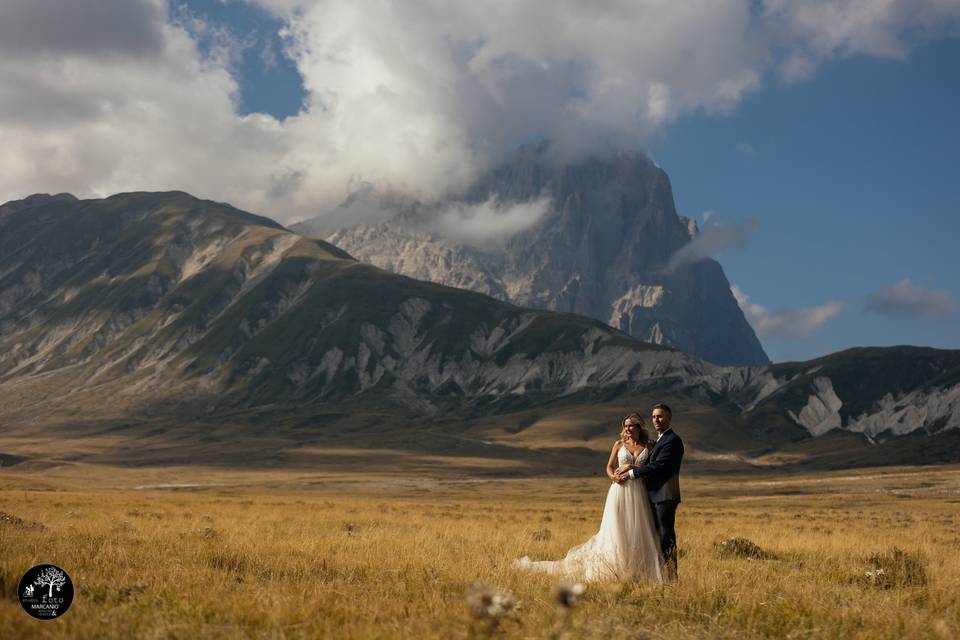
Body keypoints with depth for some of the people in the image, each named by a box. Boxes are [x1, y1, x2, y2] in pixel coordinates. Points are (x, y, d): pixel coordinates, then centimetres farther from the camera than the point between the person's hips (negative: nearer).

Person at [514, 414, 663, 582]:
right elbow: (609, 467, 10)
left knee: (638, 534, 1)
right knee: (615, 531, -1)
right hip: (620, 491, 0)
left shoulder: (648, 446, 8)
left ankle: (635, 572, 8)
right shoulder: (619, 444, 8)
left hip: (638, 493, 1)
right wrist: (614, 476, -12)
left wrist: (632, 468, -9)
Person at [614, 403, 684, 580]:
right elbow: (647, 462, 12)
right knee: (658, 535, 12)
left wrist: (630, 474, -15)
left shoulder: (672, 440, -12)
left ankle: (671, 576, -4)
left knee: (666, 536, -7)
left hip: (665, 495, -10)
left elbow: (658, 466, -18)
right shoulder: (660, 439, 20)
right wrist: (629, 468, -6)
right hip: (655, 495, 10)